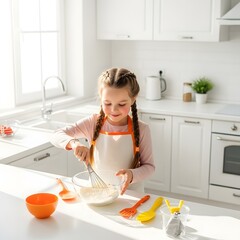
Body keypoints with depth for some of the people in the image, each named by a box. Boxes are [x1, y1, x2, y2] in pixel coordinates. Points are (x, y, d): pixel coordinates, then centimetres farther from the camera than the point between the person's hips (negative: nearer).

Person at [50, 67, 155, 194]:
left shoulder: (141, 129, -8)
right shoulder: (93, 123, -5)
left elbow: (149, 166, -3)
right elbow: (57, 136, -6)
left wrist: (132, 174, -23)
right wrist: (74, 143, -28)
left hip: (130, 195, 3)